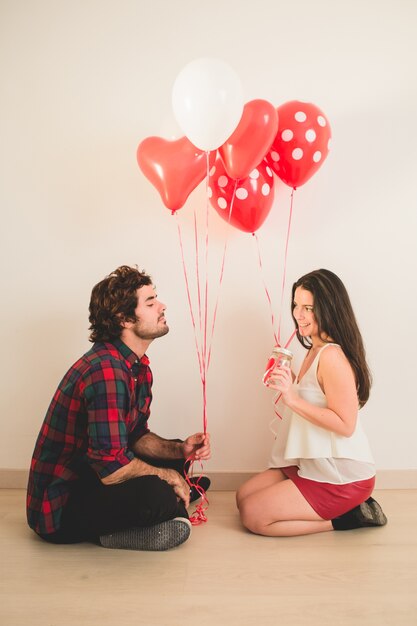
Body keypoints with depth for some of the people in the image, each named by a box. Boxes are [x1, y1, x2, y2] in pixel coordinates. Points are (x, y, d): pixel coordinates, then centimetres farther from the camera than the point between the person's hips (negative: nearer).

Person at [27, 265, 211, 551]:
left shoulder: (138, 366, 3)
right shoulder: (107, 370, -29)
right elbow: (111, 467, -32)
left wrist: (180, 449, -9)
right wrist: (168, 476, -15)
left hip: (91, 477, 9)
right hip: (61, 506, -9)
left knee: (175, 457, 15)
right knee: (154, 493, -32)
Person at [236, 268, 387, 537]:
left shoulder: (332, 356, -23)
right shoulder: (315, 350, 8)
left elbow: (345, 424, -26)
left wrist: (293, 399, -28)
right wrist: (290, 384, 3)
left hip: (341, 477, -10)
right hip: (311, 464, 10)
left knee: (253, 516, -9)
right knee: (243, 497, 13)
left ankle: (346, 517, 1)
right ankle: (344, 509, 11)